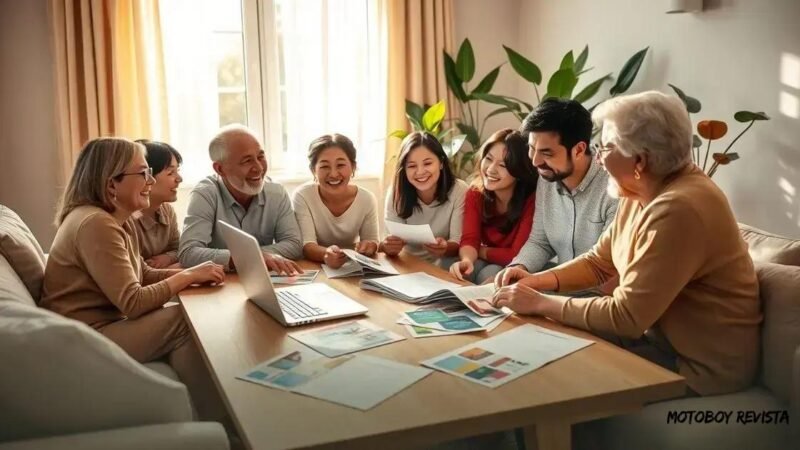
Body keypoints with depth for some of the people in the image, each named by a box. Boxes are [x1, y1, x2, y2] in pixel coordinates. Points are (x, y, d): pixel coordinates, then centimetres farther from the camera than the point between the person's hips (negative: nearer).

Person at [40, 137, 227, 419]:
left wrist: (192, 274, -3)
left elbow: (143, 275, 12)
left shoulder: (118, 221, 10)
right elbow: (133, 303, -25)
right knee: (185, 322, -16)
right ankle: (217, 425, -6)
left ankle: (215, 419, 1)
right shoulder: (95, 224, -22)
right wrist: (189, 276, -15)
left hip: (102, 326, 9)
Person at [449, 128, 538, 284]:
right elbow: (469, 239, -17)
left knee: (488, 275, -29)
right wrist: (466, 259, -39)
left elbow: (518, 254, -24)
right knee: (465, 271, -25)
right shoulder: (475, 194, -9)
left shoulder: (532, 198, -27)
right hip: (487, 262, 4)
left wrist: (480, 251, -12)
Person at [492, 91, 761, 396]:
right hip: (662, 334, 8)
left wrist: (540, 303, -20)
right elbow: (598, 263, 11)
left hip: (702, 362, -8)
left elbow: (627, 316, -28)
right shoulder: (642, 193, 2)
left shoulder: (678, 210, -29)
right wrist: (536, 281, -5)